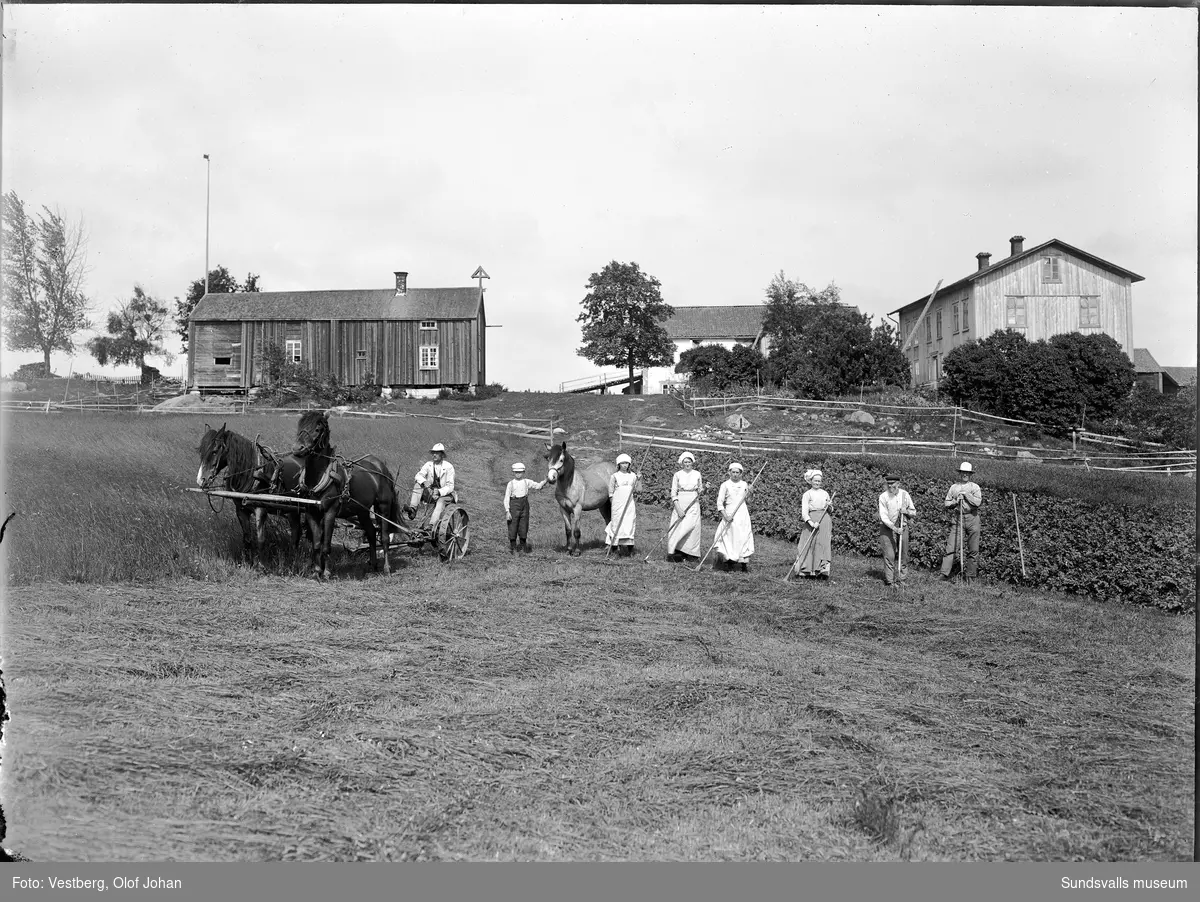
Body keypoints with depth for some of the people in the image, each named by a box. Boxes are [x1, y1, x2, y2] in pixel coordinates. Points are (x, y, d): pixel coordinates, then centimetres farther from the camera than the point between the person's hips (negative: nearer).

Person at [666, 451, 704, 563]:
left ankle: (691, 554, -2)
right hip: (680, 502, -1)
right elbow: (673, 493, -1)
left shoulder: (697, 474, 8)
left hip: (693, 503, 1)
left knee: (692, 527, -7)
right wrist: (678, 508, -11)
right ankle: (674, 553, -6)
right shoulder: (677, 474, 2)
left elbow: (700, 490, 17)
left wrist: (703, 489, -7)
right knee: (678, 528, -8)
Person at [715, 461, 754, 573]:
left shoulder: (744, 484, 8)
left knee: (743, 538, -2)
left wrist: (749, 492, 2)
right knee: (730, 538, -4)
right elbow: (719, 502, -7)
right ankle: (729, 562, 5)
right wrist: (725, 516, -17)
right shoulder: (725, 485, -3)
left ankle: (744, 564, -1)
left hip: (742, 513, 3)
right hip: (729, 513, -3)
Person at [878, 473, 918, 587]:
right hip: (887, 528, -3)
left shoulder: (905, 495, 1)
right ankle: (890, 580, -2)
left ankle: (902, 578, 17)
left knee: (903, 555, 6)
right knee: (889, 555, -8)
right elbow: (883, 517, -15)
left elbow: (914, 512, 10)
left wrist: (907, 511, -13)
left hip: (902, 527, 3)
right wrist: (895, 528, -26)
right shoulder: (883, 497, -9)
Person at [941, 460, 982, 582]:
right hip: (958, 518, 1)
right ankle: (945, 574, -11)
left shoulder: (975, 487, 6)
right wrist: (955, 502, -5)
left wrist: (966, 494, -10)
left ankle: (970, 575, 11)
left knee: (973, 549, 1)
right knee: (951, 547, -9)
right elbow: (947, 504, 12)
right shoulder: (954, 487, 12)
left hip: (972, 518, 0)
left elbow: (978, 502, -8)